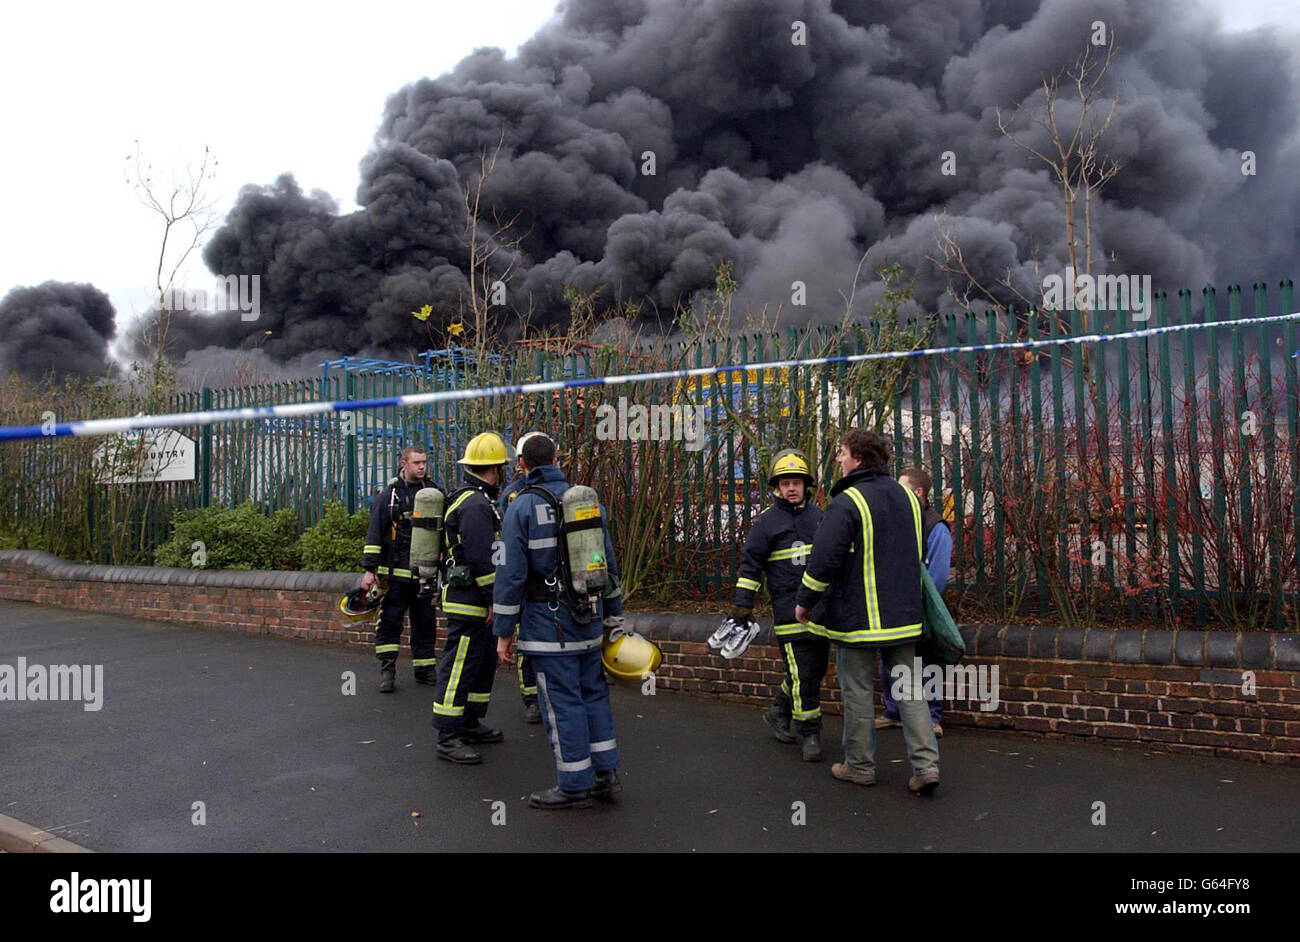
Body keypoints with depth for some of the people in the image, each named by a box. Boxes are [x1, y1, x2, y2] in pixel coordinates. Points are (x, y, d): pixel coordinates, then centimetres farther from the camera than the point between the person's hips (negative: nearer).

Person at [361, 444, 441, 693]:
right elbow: (375, 533, -4)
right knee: (389, 622, -1)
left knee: (426, 623, 9)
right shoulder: (388, 494, -2)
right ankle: (387, 671, 7)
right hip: (395, 572, -3)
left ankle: (425, 670, 19)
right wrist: (369, 569, -9)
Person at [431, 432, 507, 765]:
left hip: (477, 603, 11)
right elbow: (482, 559, -23)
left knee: (484, 663, 18)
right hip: (468, 602, -11)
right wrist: (494, 600, -19)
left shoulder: (470, 499, 16)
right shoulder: (476, 505, -19)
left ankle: (470, 724, 29)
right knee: (459, 666, -5)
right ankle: (447, 738, 1)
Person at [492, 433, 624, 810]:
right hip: (589, 619, 6)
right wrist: (614, 618, 18)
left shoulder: (522, 506, -9)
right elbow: (609, 566, 11)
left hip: (548, 622, -6)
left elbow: (511, 574, -11)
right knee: (593, 692, 16)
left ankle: (575, 785, 12)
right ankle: (606, 773, 21)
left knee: (562, 701, 2)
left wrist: (503, 631, -4)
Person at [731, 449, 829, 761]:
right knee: (802, 674, -7)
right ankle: (810, 735, 6)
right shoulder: (767, 521, -2)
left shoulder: (819, 516, 12)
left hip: (822, 608, 6)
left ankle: (779, 712, 33)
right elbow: (750, 564, 0)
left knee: (815, 670, 13)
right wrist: (742, 604, -4)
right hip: (789, 611, -6)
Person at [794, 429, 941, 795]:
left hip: (857, 616, -6)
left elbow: (823, 560, -18)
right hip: (904, 614, 7)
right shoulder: (907, 497, 9)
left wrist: (804, 600, -4)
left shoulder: (846, 503, -16)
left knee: (857, 690, 6)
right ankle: (925, 764, 7)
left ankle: (860, 765, 17)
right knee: (908, 687, 12)